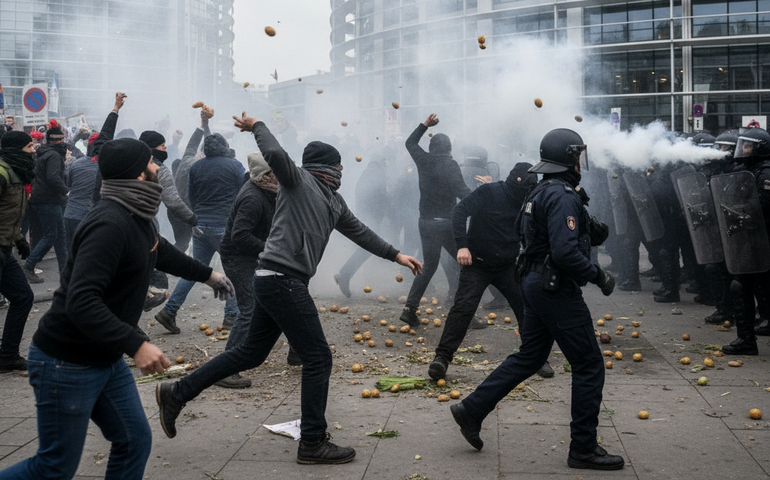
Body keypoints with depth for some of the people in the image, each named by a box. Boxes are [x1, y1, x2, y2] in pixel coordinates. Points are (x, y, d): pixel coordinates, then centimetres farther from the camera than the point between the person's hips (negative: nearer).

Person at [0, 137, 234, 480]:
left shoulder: (138, 217, 7)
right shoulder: (110, 224, -25)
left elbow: (161, 252, 29)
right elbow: (81, 302, -33)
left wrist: (207, 274, 40)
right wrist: (136, 345, -37)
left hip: (107, 359, 10)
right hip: (66, 364, -10)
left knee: (135, 443, 10)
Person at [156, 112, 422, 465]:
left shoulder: (334, 201, 20)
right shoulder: (299, 180, -5)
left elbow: (358, 231, 28)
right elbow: (276, 155, -23)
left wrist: (395, 255, 29)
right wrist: (257, 127, -7)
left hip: (278, 282, 10)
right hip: (282, 279, -10)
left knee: (251, 352, 16)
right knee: (318, 358, -4)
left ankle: (176, 393, 22)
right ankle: (313, 443, 5)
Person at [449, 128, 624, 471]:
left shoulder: (539, 193, 14)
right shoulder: (563, 196, -18)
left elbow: (525, 233, 22)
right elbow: (565, 252, -27)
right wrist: (598, 276, -16)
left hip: (535, 284, 10)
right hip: (557, 289, -10)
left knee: (529, 357, 19)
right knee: (589, 365, -1)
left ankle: (472, 409, 19)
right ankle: (583, 448, 7)